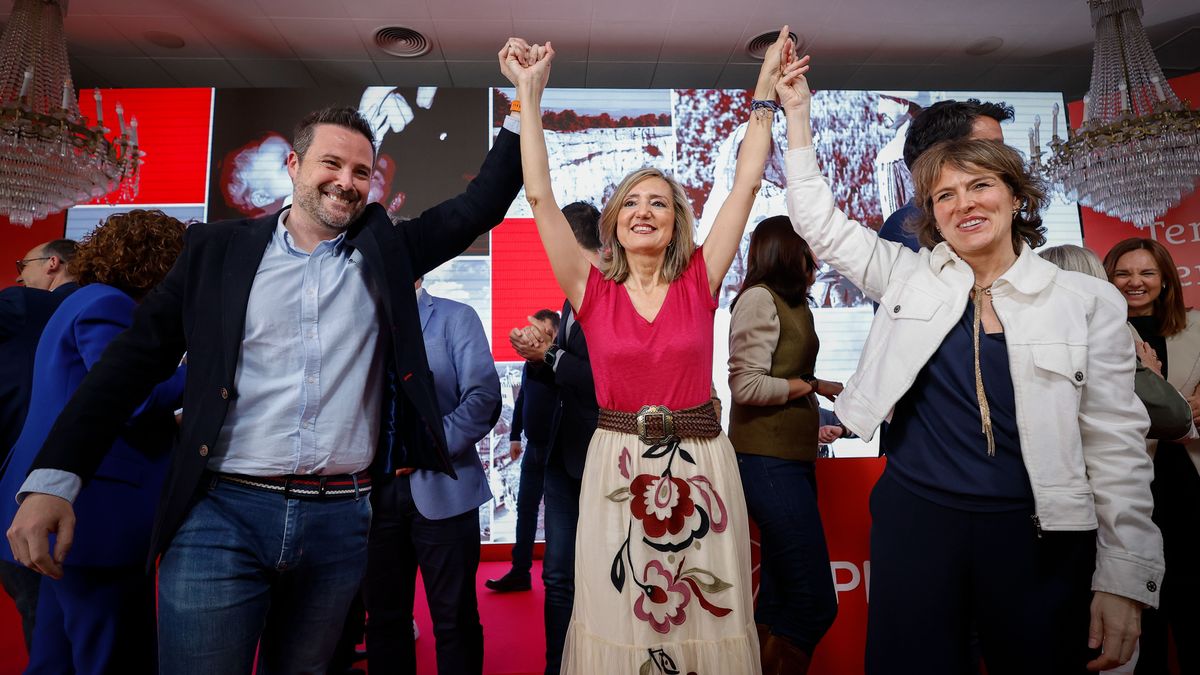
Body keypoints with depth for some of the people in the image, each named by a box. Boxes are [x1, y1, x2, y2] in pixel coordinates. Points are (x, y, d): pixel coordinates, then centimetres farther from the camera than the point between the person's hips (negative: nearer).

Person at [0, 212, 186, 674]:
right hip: (94, 514, -11)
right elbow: (136, 404, -21)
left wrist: (175, 418, 17)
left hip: (69, 510, 11)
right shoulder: (108, 305, -13)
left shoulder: (84, 303, 18)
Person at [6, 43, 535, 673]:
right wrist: (53, 477, -1)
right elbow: (136, 358, 4)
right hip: (221, 514, -1)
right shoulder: (218, 247, 5)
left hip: (340, 521, 2)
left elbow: (480, 206, 4)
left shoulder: (386, 248, 7)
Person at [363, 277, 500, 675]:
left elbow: (483, 398, -8)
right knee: (384, 616, 15)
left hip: (440, 488, -3)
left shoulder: (456, 318, 2)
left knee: (454, 619, 6)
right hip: (377, 489, 4)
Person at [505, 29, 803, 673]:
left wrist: (765, 91, 3)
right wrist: (529, 95, -5)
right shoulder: (592, 290, -1)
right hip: (618, 466, 0)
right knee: (617, 617, 11)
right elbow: (540, 196, -5)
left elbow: (745, 185, 1)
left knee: (703, 619, 12)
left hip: (699, 464, 1)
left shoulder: (699, 283, 1)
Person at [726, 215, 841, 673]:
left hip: (791, 459, 9)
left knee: (781, 600, 15)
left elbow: (783, 378, 10)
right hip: (768, 462, -9)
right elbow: (747, 386, -16)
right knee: (815, 603, -6)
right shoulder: (760, 297, -9)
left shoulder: (793, 305, 16)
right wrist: (812, 386, -6)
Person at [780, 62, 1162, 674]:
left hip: (1040, 533, 0)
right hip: (914, 516, 1)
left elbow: (1117, 445, -1)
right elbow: (817, 219, 3)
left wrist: (1125, 579, -4)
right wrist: (797, 112, 1)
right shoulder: (910, 277, 4)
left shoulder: (1087, 301, 1)